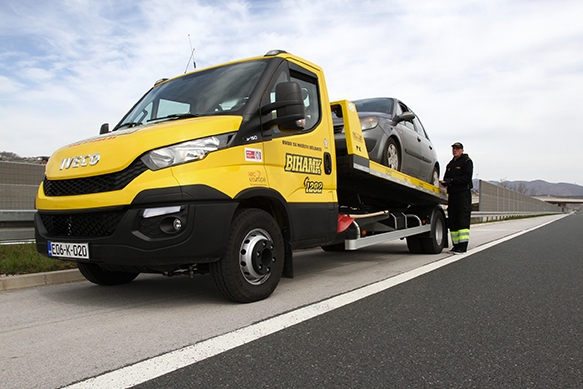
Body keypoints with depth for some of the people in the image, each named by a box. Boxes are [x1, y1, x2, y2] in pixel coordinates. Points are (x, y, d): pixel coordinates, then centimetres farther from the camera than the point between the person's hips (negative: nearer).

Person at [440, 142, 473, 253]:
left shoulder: (467, 161, 1)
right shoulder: (450, 164, 24)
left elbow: (467, 177, -11)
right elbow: (447, 178, 22)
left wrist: (451, 180, -16)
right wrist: (443, 182, -2)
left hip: (463, 194, -7)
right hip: (452, 194, 7)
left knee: (463, 219, -12)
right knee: (452, 220, 4)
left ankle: (463, 245, -14)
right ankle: (456, 245, 8)